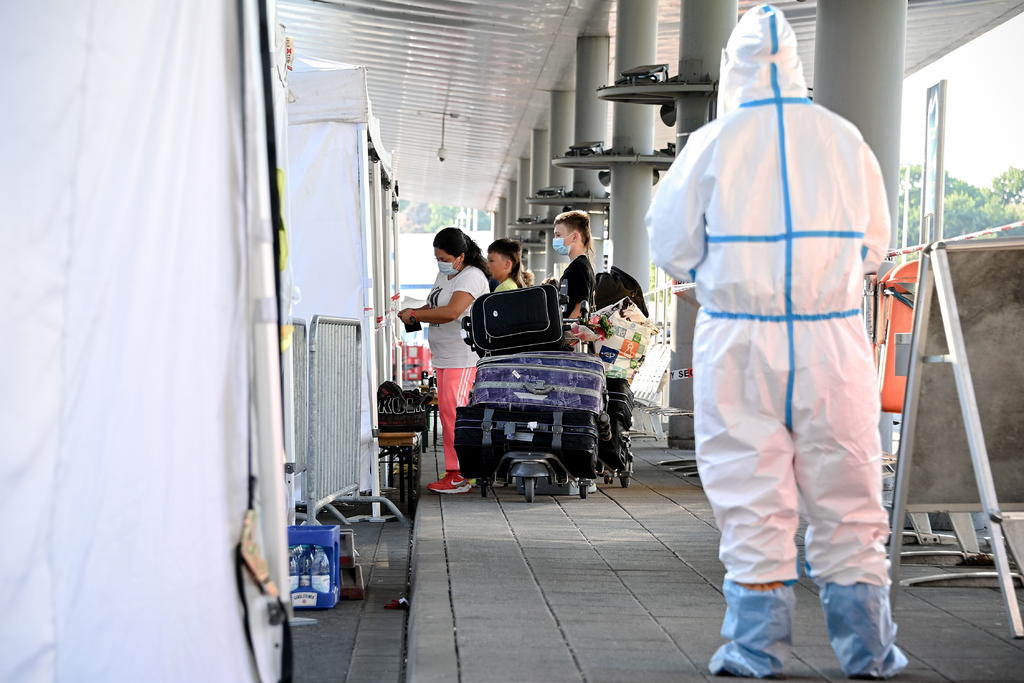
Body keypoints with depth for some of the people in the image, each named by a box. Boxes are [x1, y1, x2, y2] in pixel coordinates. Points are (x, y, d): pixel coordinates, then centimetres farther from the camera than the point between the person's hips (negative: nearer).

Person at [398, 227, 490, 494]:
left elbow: (451, 312, -26)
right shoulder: (443, 276, 18)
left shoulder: (471, 277, -13)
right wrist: (415, 313, 6)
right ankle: (453, 472, 13)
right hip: (444, 357, 10)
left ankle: (460, 477, -8)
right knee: (447, 413, 9)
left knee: (454, 414, -11)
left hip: (463, 359, -10)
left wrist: (415, 315, -16)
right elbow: (434, 307, 28)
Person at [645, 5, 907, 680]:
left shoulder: (713, 143, -2)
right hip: (832, 340, 1)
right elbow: (873, 247, 12)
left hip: (739, 343, -1)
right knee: (846, 498, 8)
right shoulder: (845, 139, 4)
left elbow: (671, 249, 4)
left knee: (752, 501, 6)